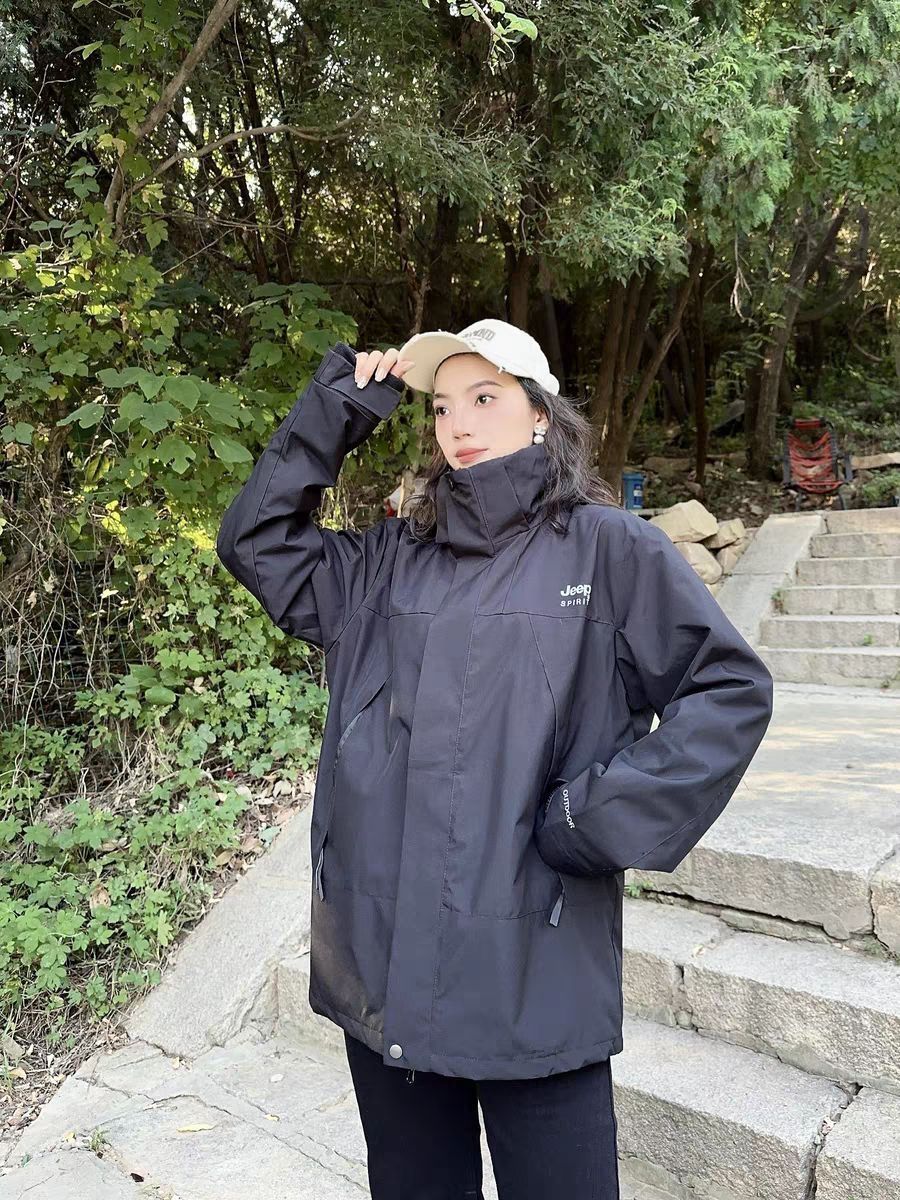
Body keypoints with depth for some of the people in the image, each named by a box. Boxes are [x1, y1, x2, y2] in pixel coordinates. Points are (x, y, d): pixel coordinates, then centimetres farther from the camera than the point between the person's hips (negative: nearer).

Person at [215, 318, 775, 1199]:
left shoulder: (608, 546, -4)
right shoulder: (386, 562, 8)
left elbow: (731, 690, -5)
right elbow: (255, 541, 9)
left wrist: (605, 814, -12)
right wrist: (332, 412, 3)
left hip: (536, 975, -4)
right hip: (381, 967, 4)